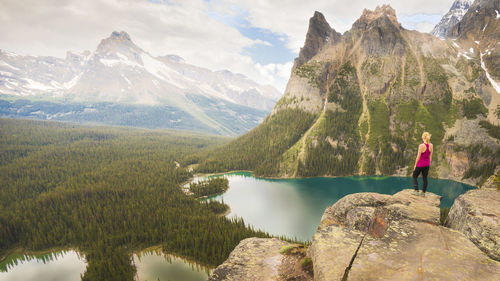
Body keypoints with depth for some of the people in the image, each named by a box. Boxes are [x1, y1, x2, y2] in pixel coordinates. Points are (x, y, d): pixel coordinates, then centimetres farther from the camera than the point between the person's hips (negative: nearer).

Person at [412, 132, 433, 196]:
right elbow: (430, 156, 6)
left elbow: (418, 156, -16)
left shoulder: (421, 146, -22)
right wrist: (429, 163, 18)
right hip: (427, 164, 6)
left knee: (414, 176, 11)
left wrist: (415, 165, -6)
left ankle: (416, 191, 7)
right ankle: (423, 192, 21)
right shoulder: (431, 145, -4)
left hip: (420, 164, -5)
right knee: (425, 178, 14)